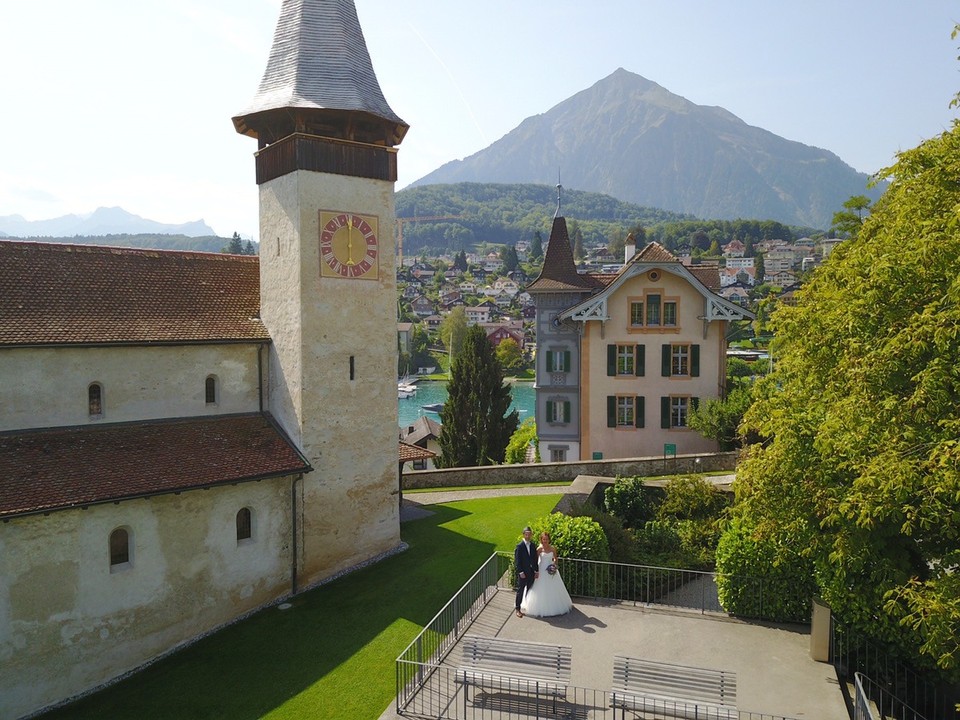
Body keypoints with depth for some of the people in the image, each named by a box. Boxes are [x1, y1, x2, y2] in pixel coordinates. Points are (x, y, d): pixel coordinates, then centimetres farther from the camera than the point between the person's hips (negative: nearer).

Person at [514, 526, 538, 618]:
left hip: (531, 572, 5)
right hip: (523, 573, -5)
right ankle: (518, 609, 9)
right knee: (520, 591, 2)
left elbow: (535, 559, 10)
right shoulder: (519, 546, -10)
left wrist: (536, 570, 4)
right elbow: (517, 560, -12)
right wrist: (520, 572, -16)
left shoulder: (533, 545, 6)